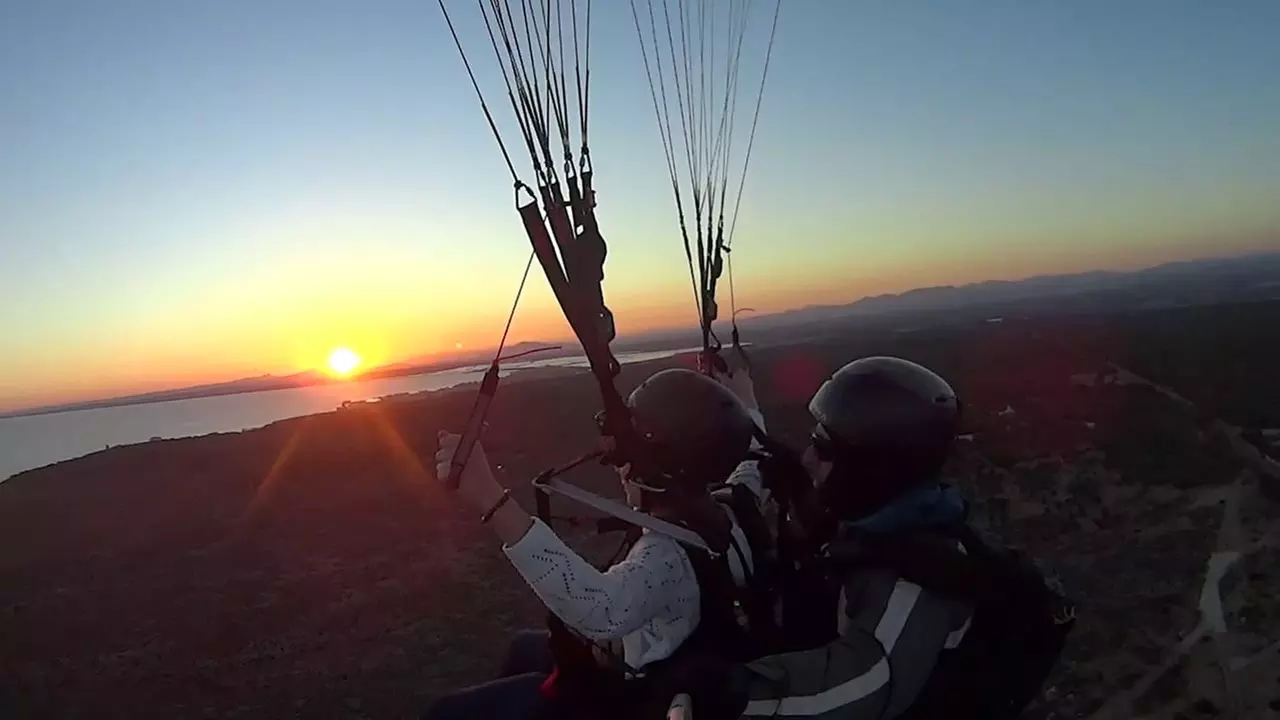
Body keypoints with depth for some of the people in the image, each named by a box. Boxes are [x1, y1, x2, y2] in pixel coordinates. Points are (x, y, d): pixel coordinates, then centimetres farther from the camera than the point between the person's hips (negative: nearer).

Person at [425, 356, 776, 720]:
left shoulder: (668, 557, -37)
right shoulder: (732, 510, -11)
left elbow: (602, 610, -58)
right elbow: (754, 466, 13)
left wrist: (491, 499, -63)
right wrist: (746, 404, 29)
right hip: (667, 675, 9)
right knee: (526, 646, 29)